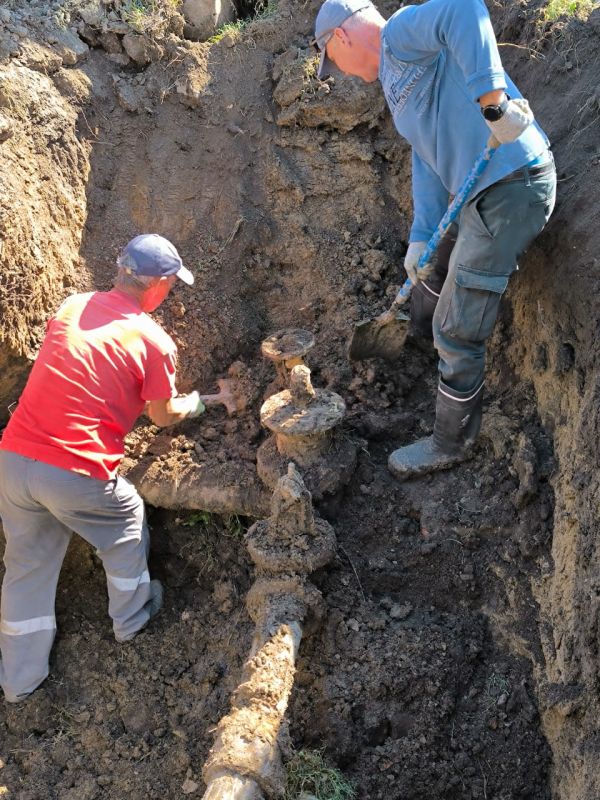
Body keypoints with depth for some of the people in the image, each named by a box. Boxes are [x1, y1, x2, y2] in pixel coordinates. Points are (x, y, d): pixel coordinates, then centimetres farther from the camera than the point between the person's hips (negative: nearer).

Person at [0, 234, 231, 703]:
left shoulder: (72, 306, 9)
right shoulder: (154, 341, -7)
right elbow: (164, 416, 7)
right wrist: (203, 401, 27)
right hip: (76, 476, -5)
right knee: (127, 531, 25)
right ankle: (131, 619, 47)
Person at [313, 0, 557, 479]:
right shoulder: (398, 70, 21)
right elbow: (428, 160, 17)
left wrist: (491, 100, -38)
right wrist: (420, 235, 6)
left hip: (509, 189, -10)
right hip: (483, 191, 10)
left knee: (457, 332, 1)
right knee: (430, 269, 32)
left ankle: (451, 445, 20)